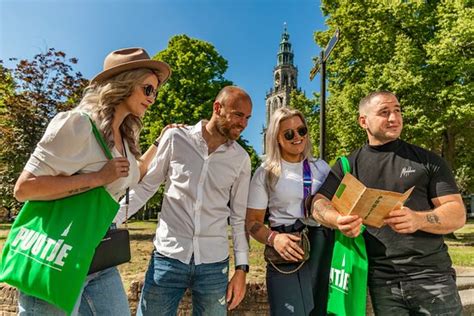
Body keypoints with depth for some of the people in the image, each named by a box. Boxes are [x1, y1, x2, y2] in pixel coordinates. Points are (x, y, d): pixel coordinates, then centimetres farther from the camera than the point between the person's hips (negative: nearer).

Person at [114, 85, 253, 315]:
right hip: (168, 256, -1)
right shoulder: (175, 138, -5)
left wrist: (241, 267, 3)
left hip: (213, 264, 2)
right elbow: (144, 187, 4)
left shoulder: (241, 159, 0)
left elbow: (239, 216, 5)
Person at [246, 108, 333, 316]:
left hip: (325, 248, 4)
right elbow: (252, 222, -1)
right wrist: (273, 238, -20)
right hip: (289, 252, -4)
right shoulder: (266, 173, -1)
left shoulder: (321, 167, 10)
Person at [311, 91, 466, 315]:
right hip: (381, 281, 1)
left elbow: (457, 214, -1)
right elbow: (318, 202, -4)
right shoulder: (348, 165, 4)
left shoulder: (427, 160, 3)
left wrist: (419, 220, -22)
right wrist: (339, 220, -26)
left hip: (431, 276, 0)